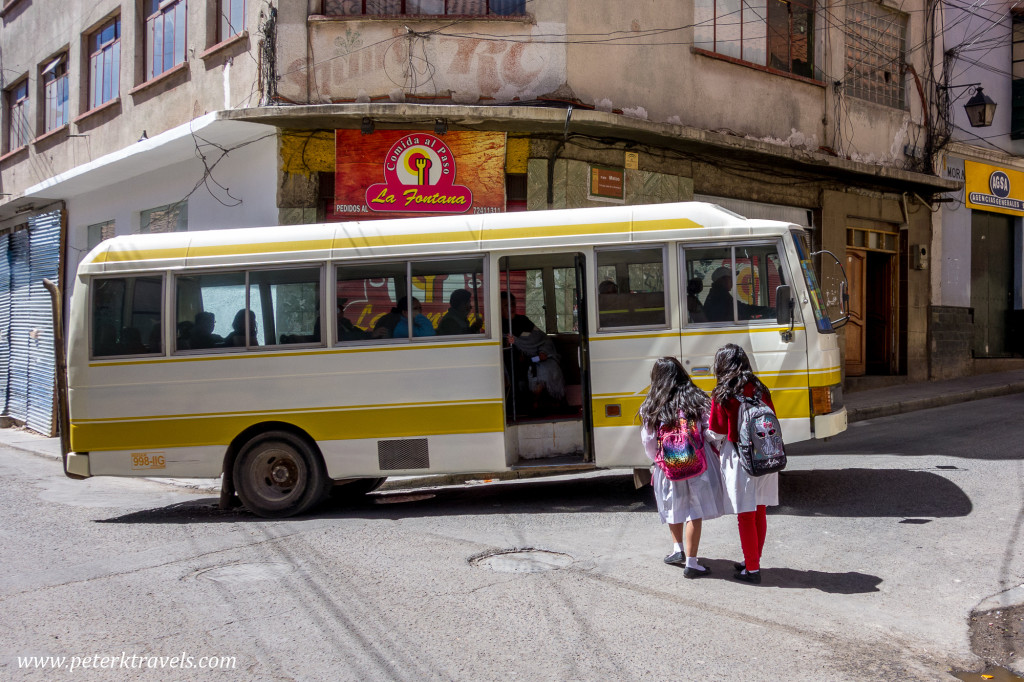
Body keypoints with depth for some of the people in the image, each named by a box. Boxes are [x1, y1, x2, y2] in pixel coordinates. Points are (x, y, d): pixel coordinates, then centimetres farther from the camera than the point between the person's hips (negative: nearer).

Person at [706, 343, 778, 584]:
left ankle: (752, 569, 8)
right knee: (760, 512, 15)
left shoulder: (722, 395, -11)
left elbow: (717, 433, -7)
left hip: (738, 458, -6)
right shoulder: (760, 390, 4)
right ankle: (754, 561, 29)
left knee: (746, 516, 2)